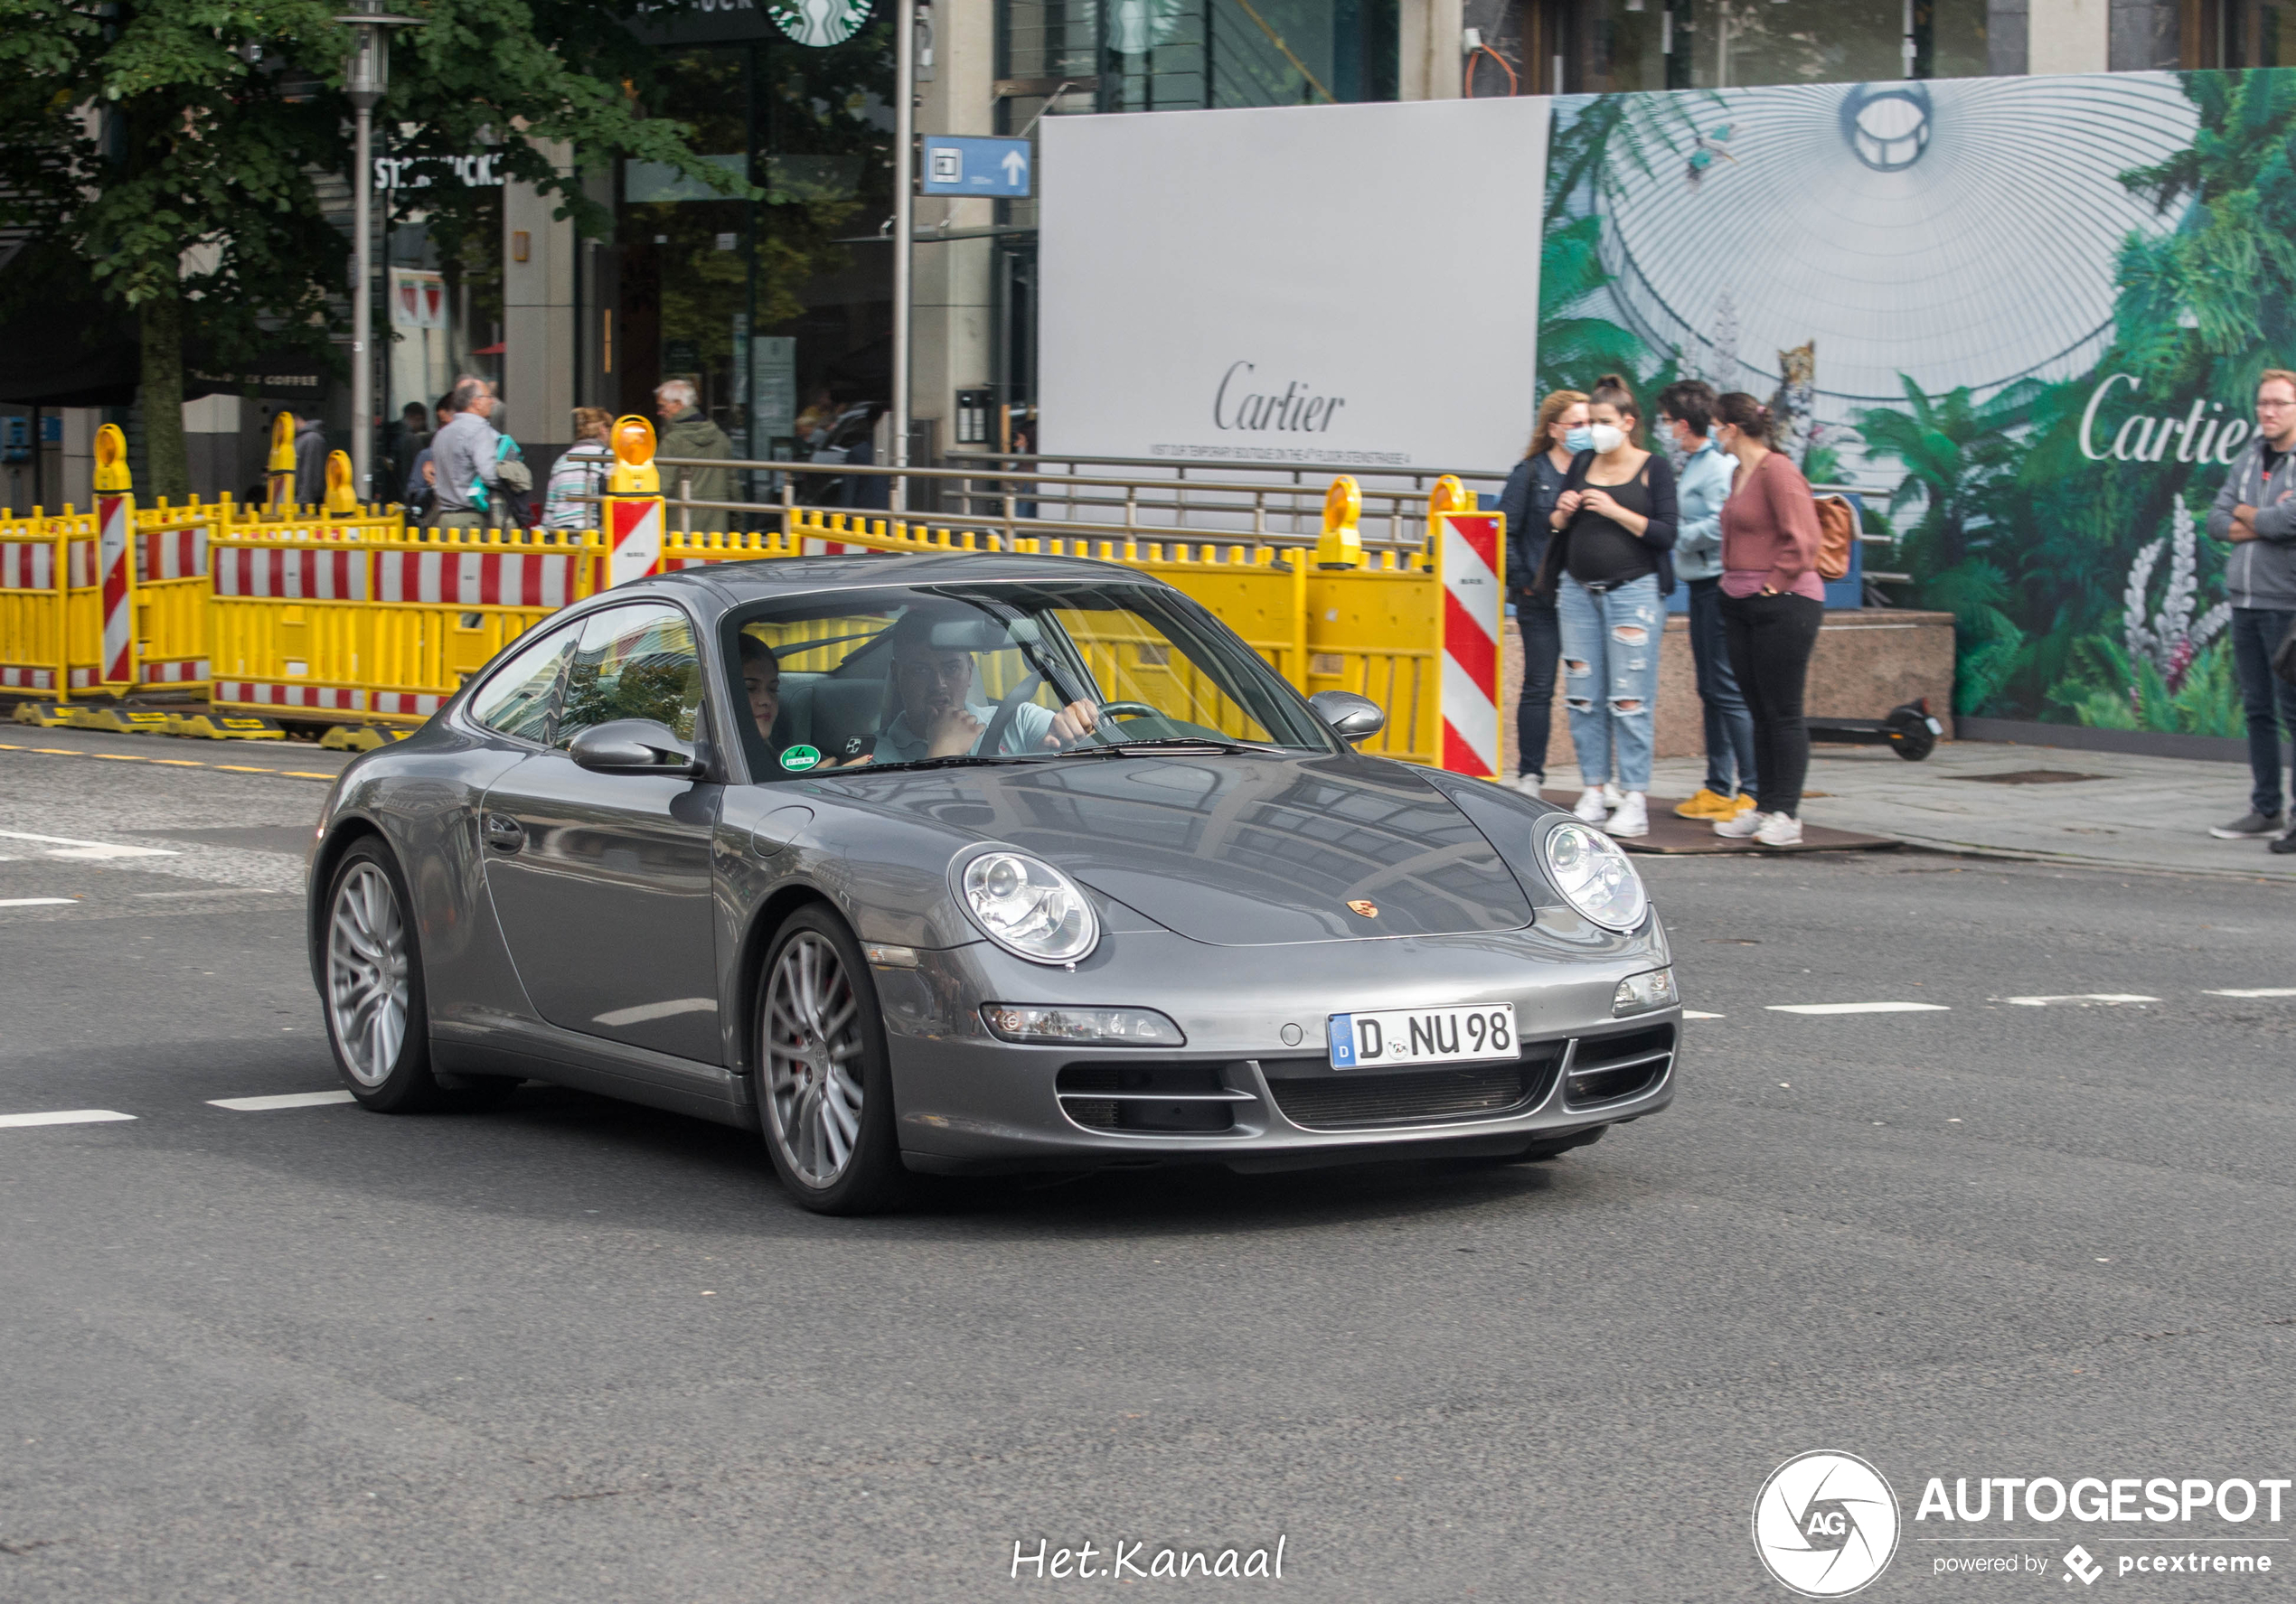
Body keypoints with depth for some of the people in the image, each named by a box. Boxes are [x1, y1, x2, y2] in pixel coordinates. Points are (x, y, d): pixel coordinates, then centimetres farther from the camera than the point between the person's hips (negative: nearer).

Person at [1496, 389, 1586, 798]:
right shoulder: (1530, 474, 3)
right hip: (1541, 597, -2)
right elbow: (1506, 533, 1)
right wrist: (1523, 581, -5)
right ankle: (1529, 775, 7)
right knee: (1539, 687, 1)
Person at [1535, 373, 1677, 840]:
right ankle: (1593, 792, 9)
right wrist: (1563, 512, -5)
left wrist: (1615, 511, -16)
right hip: (1579, 590, 5)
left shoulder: (1654, 468, -1)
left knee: (1630, 697, -8)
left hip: (1634, 590, -5)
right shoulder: (1582, 463, 12)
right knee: (1583, 696, 3)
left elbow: (1665, 534, -8)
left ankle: (1635, 800, -6)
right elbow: (1555, 525, 17)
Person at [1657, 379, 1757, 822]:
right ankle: (1718, 788, 21)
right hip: (1702, 587, 11)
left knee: (1729, 691, -10)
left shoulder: (1719, 466, -15)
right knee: (1710, 691, 14)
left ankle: (1752, 792, -8)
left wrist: (1673, 535, -12)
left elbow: (1719, 528, -24)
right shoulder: (1692, 465, 16)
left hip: (1720, 587, -11)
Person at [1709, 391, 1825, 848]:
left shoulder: (1777, 471, -13)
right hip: (1741, 605, 9)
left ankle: (1786, 815, -2)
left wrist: (1774, 582, -14)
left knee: (1783, 712, -5)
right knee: (1759, 712, 11)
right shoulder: (1740, 473, 15)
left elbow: (1802, 540, -19)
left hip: (1784, 604, -9)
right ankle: (1764, 807, 15)